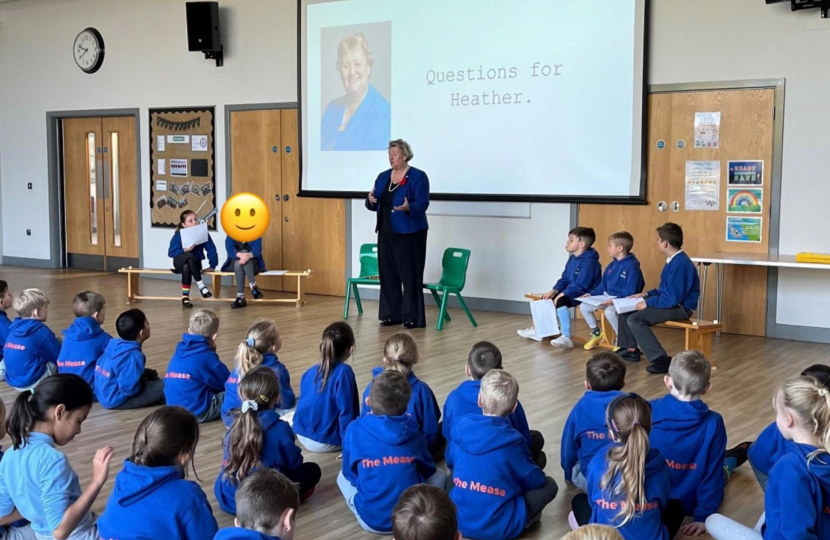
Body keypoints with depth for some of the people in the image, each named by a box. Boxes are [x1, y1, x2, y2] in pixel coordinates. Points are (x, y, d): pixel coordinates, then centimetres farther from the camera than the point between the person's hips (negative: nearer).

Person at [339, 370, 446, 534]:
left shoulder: (355, 429, -5)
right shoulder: (411, 428, -1)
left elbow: (349, 472, 8)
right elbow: (428, 469, 14)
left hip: (371, 519, 0)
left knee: (343, 476, 28)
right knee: (439, 474, 26)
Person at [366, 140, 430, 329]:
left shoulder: (418, 177, -8)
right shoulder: (382, 177, 11)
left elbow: (422, 204, -15)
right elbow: (376, 205, 10)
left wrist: (408, 207, -34)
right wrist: (371, 200, -12)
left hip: (409, 233, -7)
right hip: (386, 232, 7)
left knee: (410, 276, -5)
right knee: (387, 274, 8)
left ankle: (413, 318, -1)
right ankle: (391, 315, 15)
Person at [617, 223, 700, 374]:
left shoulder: (679, 264, -23)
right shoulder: (673, 260, 9)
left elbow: (673, 298, -27)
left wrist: (648, 303, -19)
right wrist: (647, 294, 10)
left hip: (680, 308, -10)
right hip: (670, 302, 10)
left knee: (635, 319, -25)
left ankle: (661, 360, -23)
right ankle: (630, 350, 19)